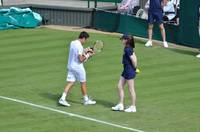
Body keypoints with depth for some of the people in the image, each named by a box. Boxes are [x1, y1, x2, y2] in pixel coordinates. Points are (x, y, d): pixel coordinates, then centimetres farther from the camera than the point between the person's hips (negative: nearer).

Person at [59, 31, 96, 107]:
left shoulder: (72, 43, 6)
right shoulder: (79, 46, -21)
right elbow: (81, 59, -21)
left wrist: (85, 51, 14)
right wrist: (88, 55, -8)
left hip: (70, 66, 7)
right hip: (78, 67, -7)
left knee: (70, 83, 5)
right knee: (83, 83, 9)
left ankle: (63, 98, -7)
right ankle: (86, 100, 21)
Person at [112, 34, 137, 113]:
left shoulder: (128, 49, -20)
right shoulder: (128, 48, 8)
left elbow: (133, 60, -24)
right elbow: (134, 58, 14)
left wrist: (134, 67, -10)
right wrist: (134, 67, 10)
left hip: (129, 71, -10)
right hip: (126, 71, 10)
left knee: (131, 89, 0)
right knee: (120, 87, 13)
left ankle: (133, 107, 10)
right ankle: (120, 105, 20)